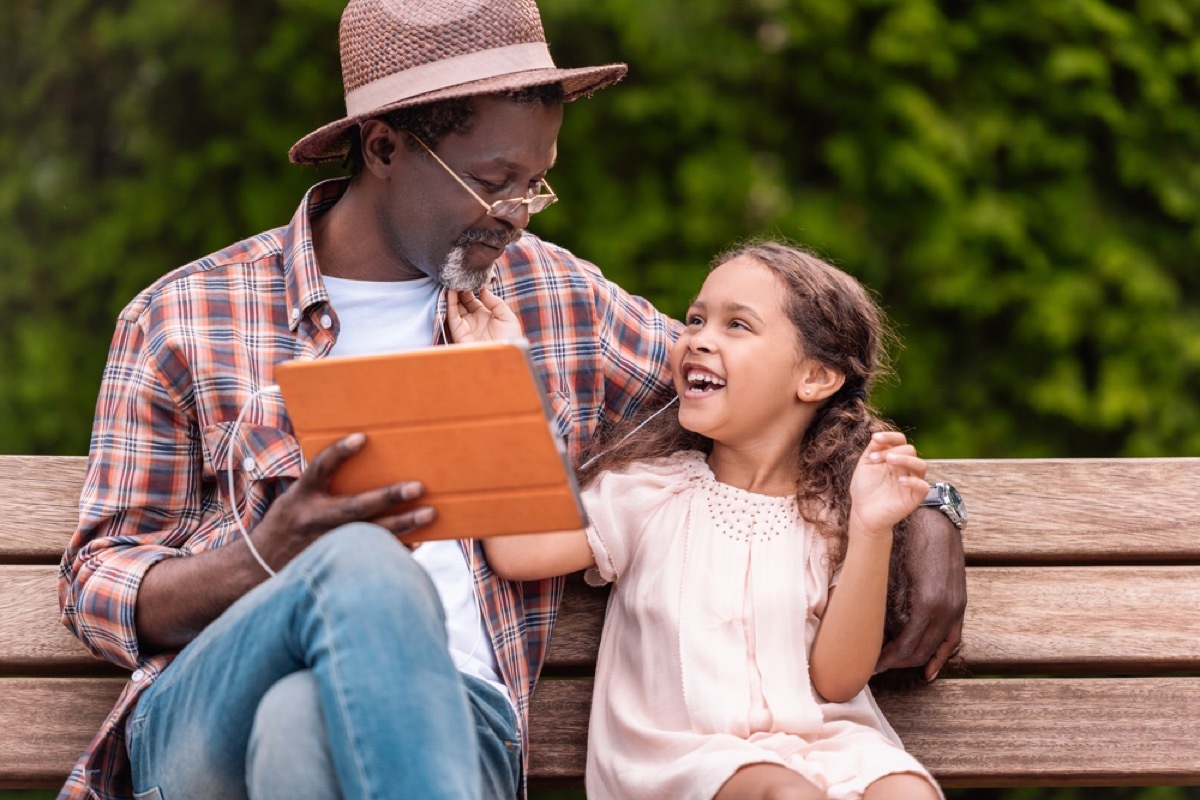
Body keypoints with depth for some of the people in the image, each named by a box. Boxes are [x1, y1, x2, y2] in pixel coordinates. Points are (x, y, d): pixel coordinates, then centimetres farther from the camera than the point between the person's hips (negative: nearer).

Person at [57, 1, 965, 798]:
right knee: (365, 564, -38)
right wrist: (270, 557, -13)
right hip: (205, 710, -1)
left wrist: (924, 512, 13)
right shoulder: (185, 316, 9)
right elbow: (97, 587, 9)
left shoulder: (556, 299, 19)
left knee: (306, 724, -39)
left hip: (449, 718, 1)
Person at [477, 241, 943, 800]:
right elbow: (515, 551, -7)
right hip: (689, 749, -1)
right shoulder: (650, 490, 8)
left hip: (822, 738, 2)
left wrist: (871, 531, -13)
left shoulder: (833, 513, 8)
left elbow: (836, 678, -2)